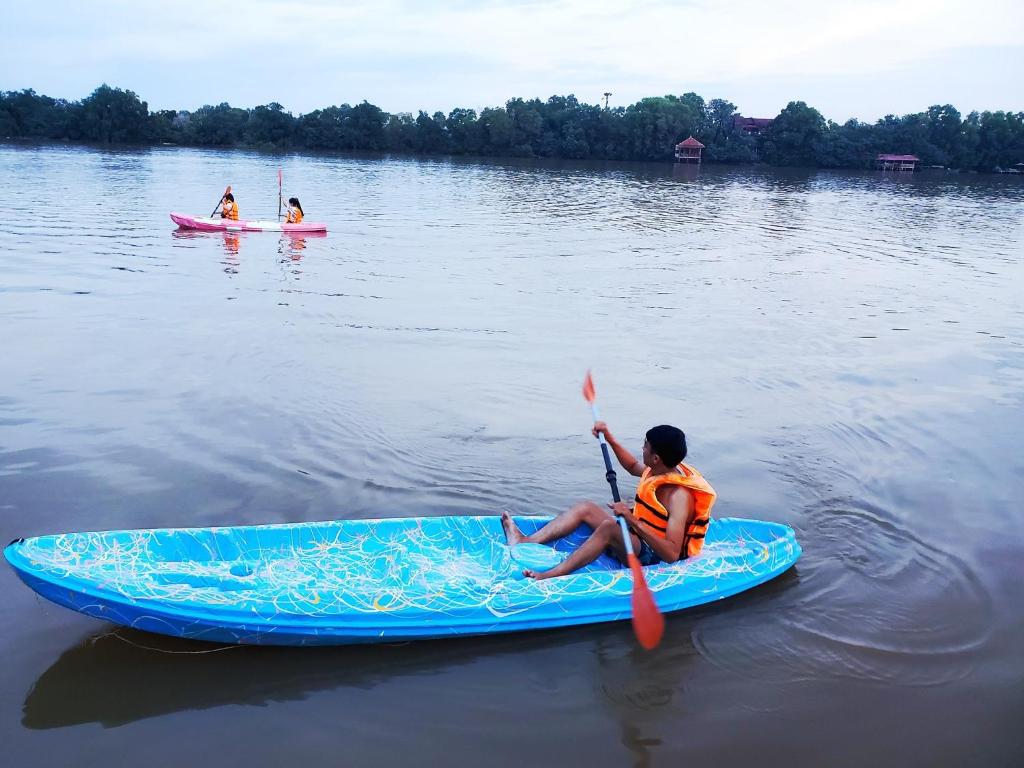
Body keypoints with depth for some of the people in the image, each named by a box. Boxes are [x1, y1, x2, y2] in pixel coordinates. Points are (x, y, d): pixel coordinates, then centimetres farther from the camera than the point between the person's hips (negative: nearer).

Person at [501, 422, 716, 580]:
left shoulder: (678, 496, -26)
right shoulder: (660, 470, 0)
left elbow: (672, 554, -34)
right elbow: (633, 467, 26)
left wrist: (632, 520, -41)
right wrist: (610, 439, 13)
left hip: (653, 557, -10)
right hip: (637, 537, 10)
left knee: (609, 526, -35)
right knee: (586, 508, 4)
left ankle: (550, 576, -40)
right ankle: (526, 541, -9)